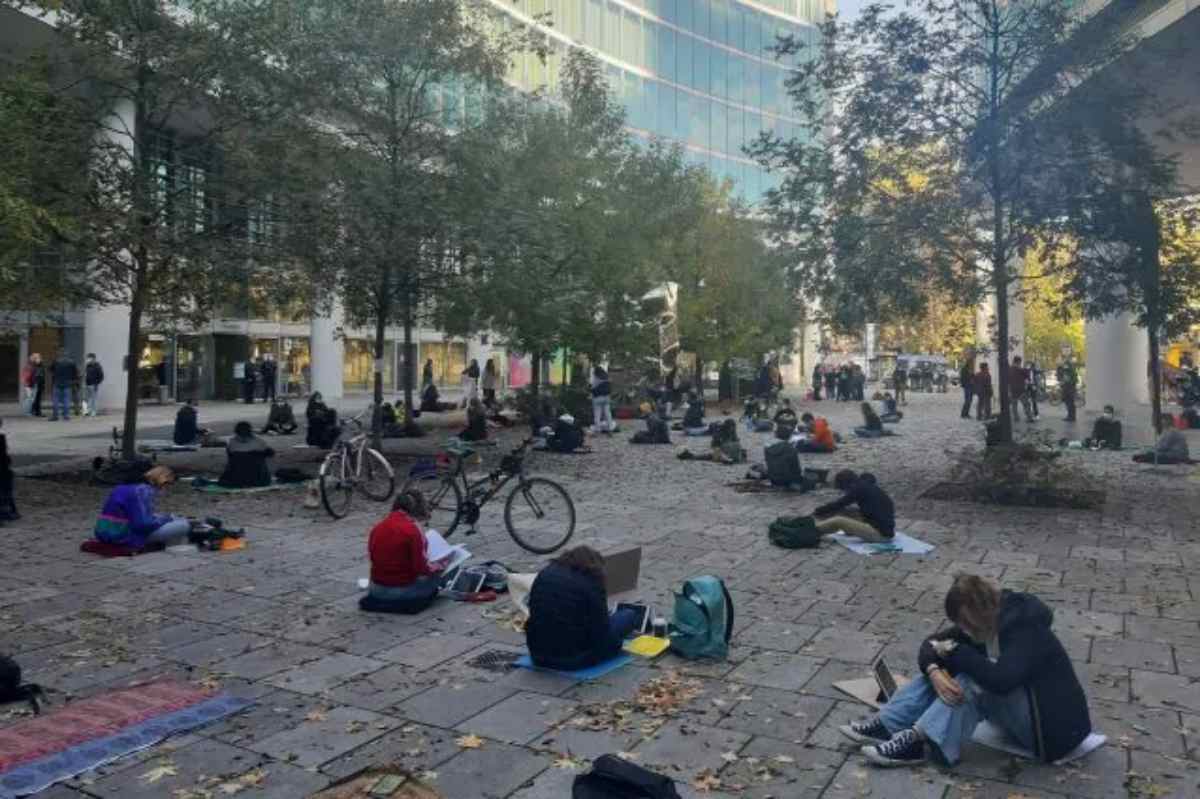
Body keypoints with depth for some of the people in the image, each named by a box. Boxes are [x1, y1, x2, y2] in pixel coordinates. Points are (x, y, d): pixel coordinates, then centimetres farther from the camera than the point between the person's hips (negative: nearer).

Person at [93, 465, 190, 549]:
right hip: (124, 536, -10)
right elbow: (143, 523, -22)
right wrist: (168, 519, -7)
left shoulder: (131, 485, 14)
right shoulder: (144, 491, -16)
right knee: (183, 525, -15)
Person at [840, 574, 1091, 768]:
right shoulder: (984, 622, -2)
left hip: (1052, 725, -8)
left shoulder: (1026, 629, -26)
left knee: (974, 681, -30)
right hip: (1018, 706, 8)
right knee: (943, 669, -9)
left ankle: (920, 742, -34)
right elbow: (932, 643, -4)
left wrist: (954, 652, -28)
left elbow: (1000, 680, -41)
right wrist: (934, 672, -26)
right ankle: (887, 725, -19)